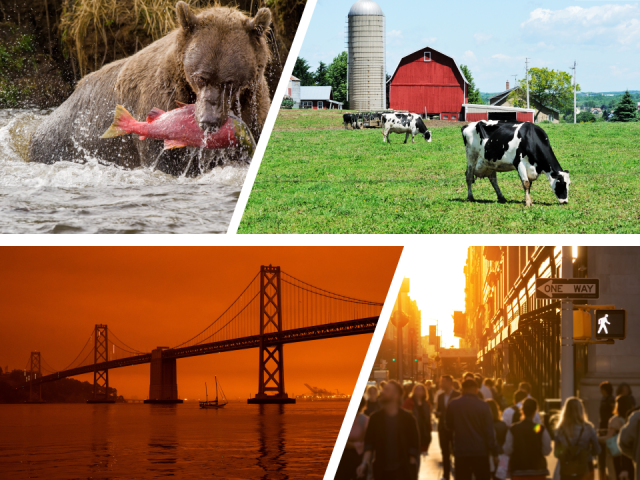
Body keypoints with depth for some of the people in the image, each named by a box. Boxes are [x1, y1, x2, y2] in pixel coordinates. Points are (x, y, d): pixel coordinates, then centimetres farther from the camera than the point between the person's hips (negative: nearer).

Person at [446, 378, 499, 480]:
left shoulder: (453, 404, -1)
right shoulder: (483, 406, -7)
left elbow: (449, 425, 13)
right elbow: (489, 432, -7)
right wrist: (495, 452, -2)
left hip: (461, 452, 1)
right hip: (480, 451, -1)